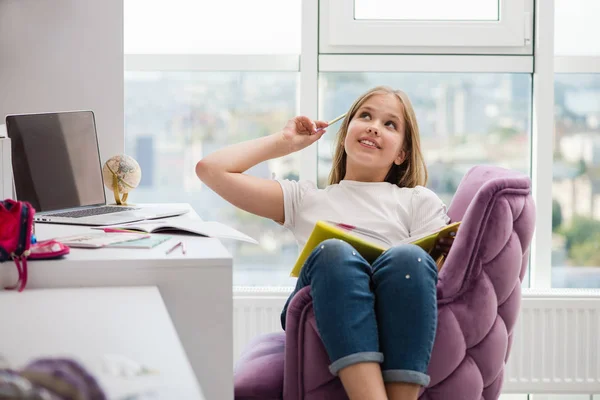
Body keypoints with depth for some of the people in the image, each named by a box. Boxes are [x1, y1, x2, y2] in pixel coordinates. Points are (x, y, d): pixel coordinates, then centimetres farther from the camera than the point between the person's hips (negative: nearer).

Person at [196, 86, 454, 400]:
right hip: (316, 314, 0)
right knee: (334, 252, -33)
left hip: (398, 327, 0)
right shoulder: (306, 198, 26)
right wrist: (285, 142, 29)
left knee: (408, 257, -33)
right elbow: (211, 169, 22)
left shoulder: (418, 201, 23)